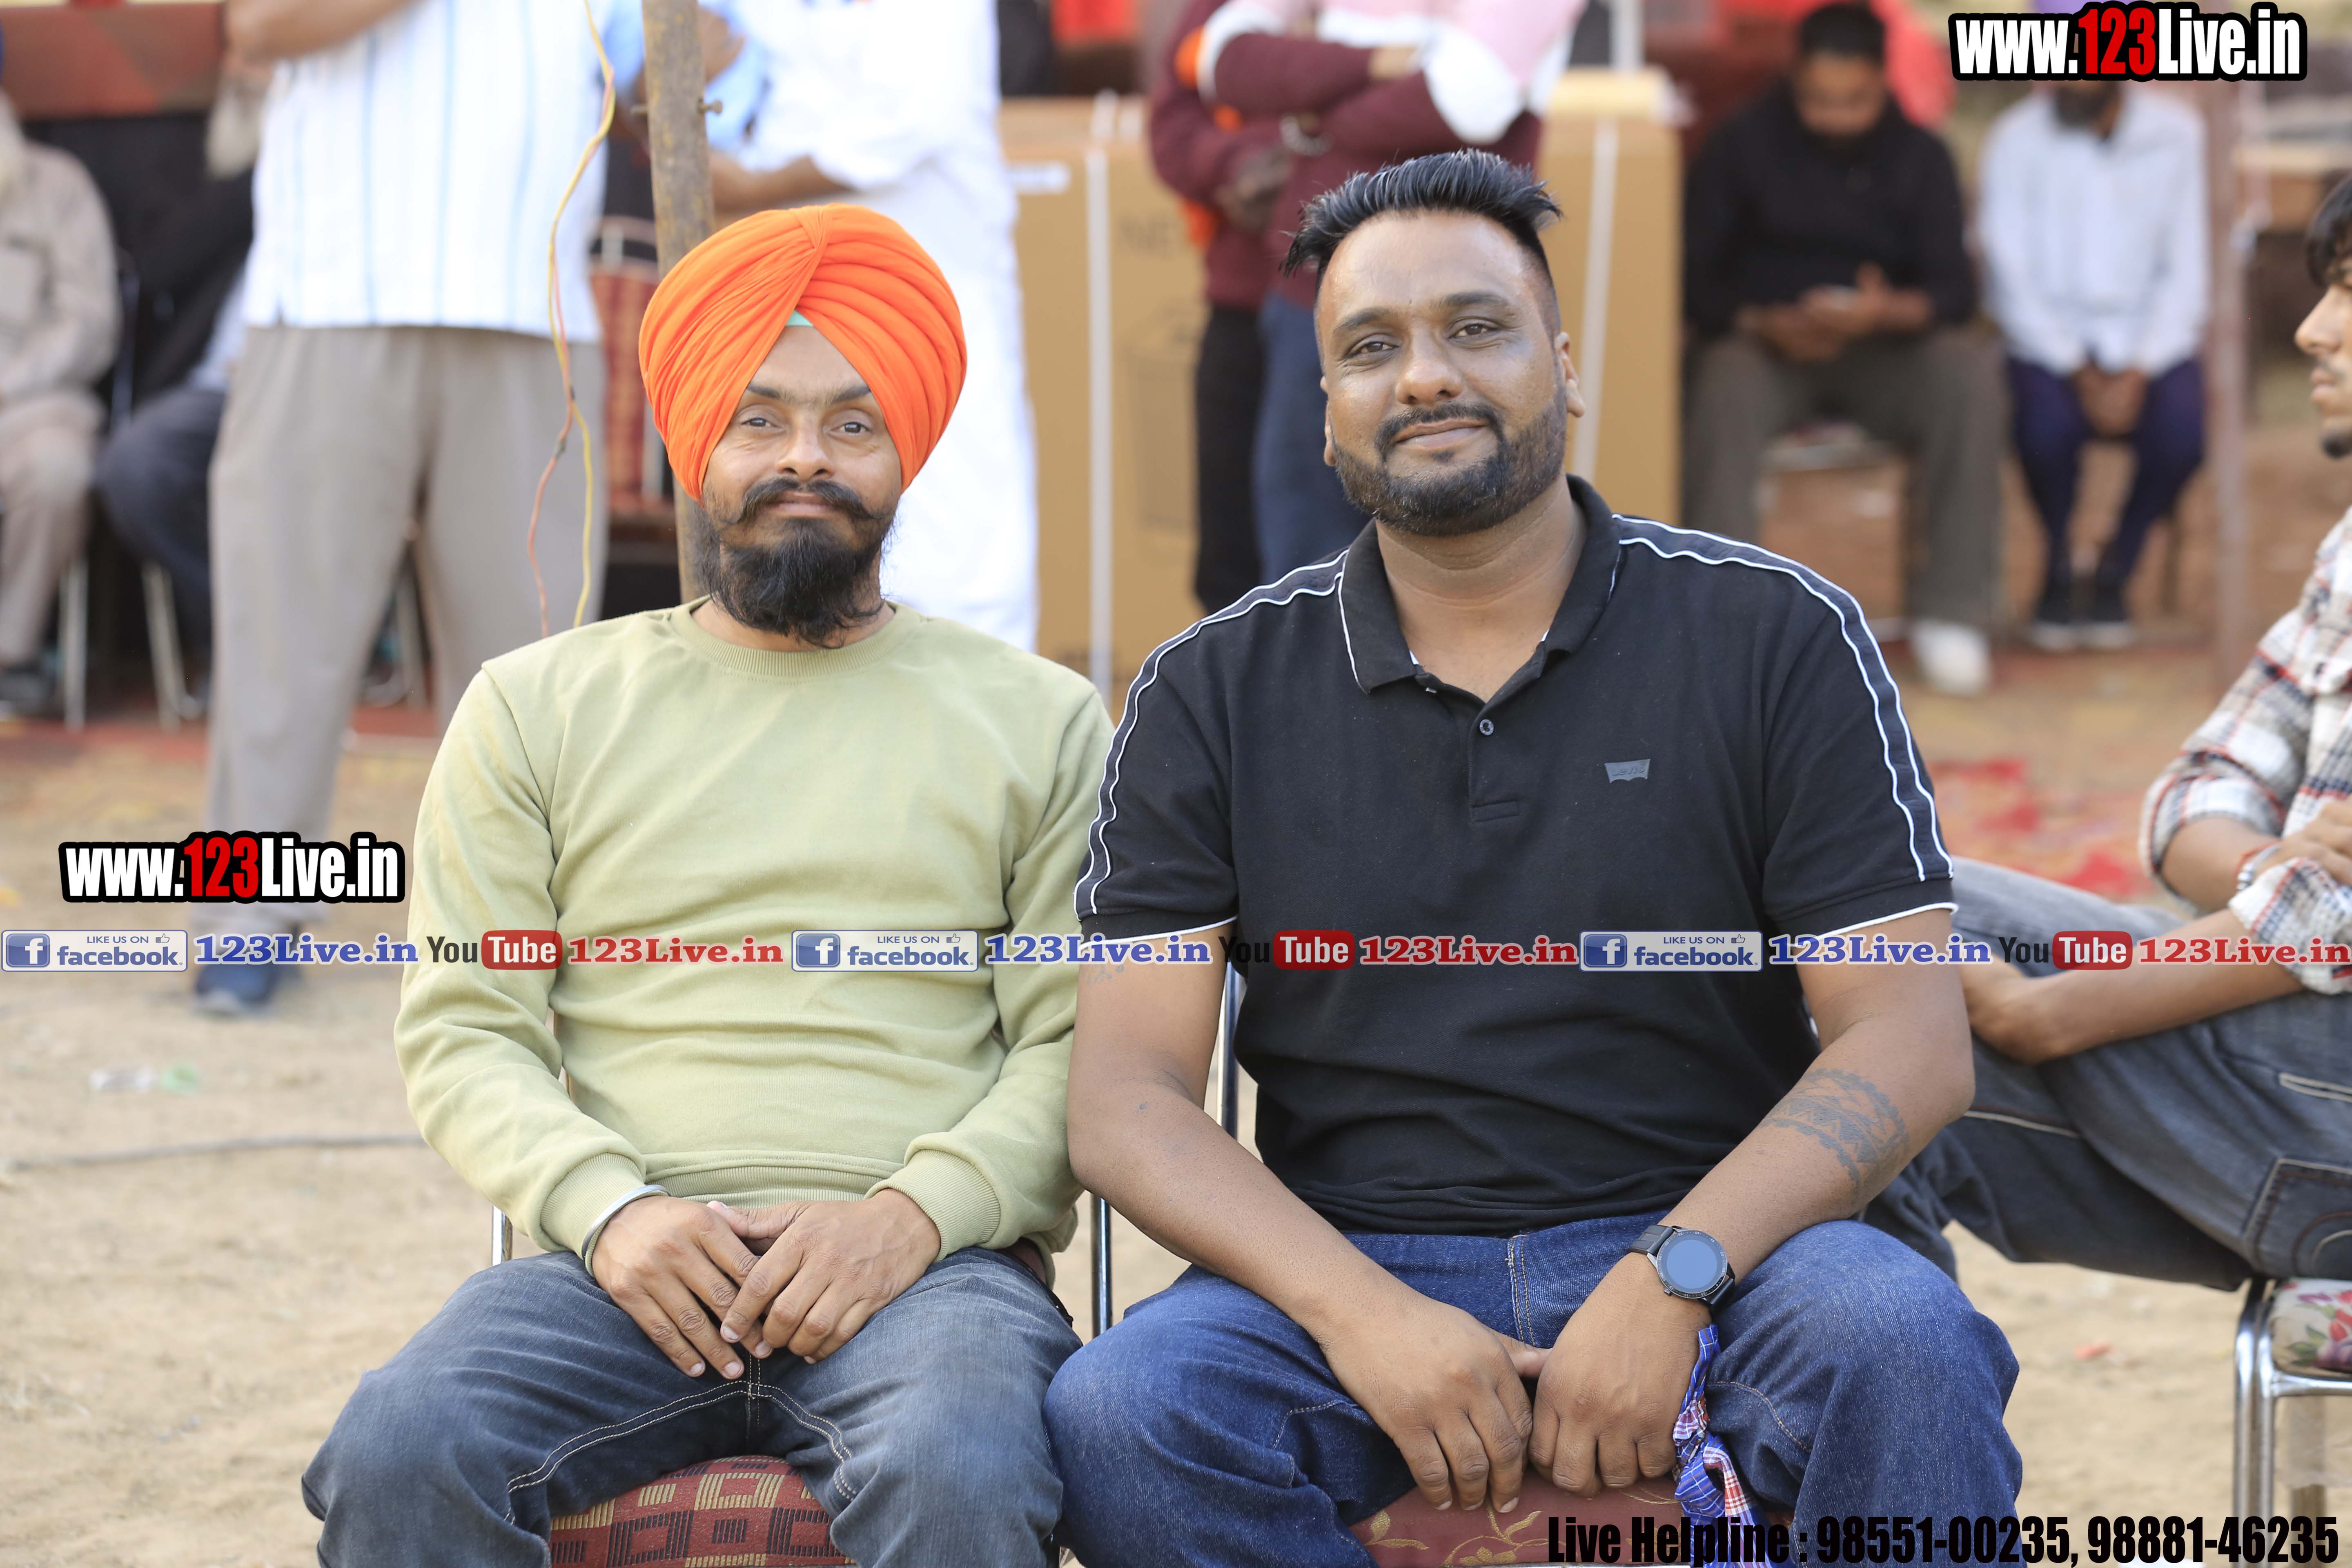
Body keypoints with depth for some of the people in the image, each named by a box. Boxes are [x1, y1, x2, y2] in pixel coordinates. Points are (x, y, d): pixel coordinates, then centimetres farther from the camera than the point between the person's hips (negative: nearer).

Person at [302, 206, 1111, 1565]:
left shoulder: (1041, 721, 16)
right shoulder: (538, 706, 18)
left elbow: (1085, 1045, 7)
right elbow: (462, 1031, 11)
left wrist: (915, 1211, -11)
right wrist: (607, 1206, -9)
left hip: (927, 1263, -1)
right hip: (630, 1263, 1)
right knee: (400, 1453, -31)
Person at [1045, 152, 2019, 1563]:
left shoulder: (1778, 638, 4)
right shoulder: (1217, 693, 8)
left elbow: (1910, 1044, -2)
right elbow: (1128, 1099, 2)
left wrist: (1670, 1278, -18)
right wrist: (1360, 1317, -17)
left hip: (1710, 1249, -2)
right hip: (1347, 1273, 2)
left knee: (1897, 1338, -34)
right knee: (1116, 1418, -29)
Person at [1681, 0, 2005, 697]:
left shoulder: (1919, 157, 3)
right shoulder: (1742, 144, -1)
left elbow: (1954, 288, -6)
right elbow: (1694, 278, -3)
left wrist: (1890, 312, -29)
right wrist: (1762, 323, -23)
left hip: (1884, 349, 1)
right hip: (1765, 341, -1)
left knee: (1969, 371, -30)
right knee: (1724, 385, -37)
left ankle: (1947, 612, -24)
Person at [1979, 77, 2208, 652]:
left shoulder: (2180, 136, -1)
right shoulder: (2016, 138, -3)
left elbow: (2188, 273, -3)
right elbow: (2011, 279, -6)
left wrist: (2138, 374, -16)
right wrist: (2080, 373, -16)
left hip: (2150, 342, 1)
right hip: (2049, 341, -1)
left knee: (2184, 426, -28)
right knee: (2047, 421, -32)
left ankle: (2115, 572, -3)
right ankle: (2058, 568, -3)